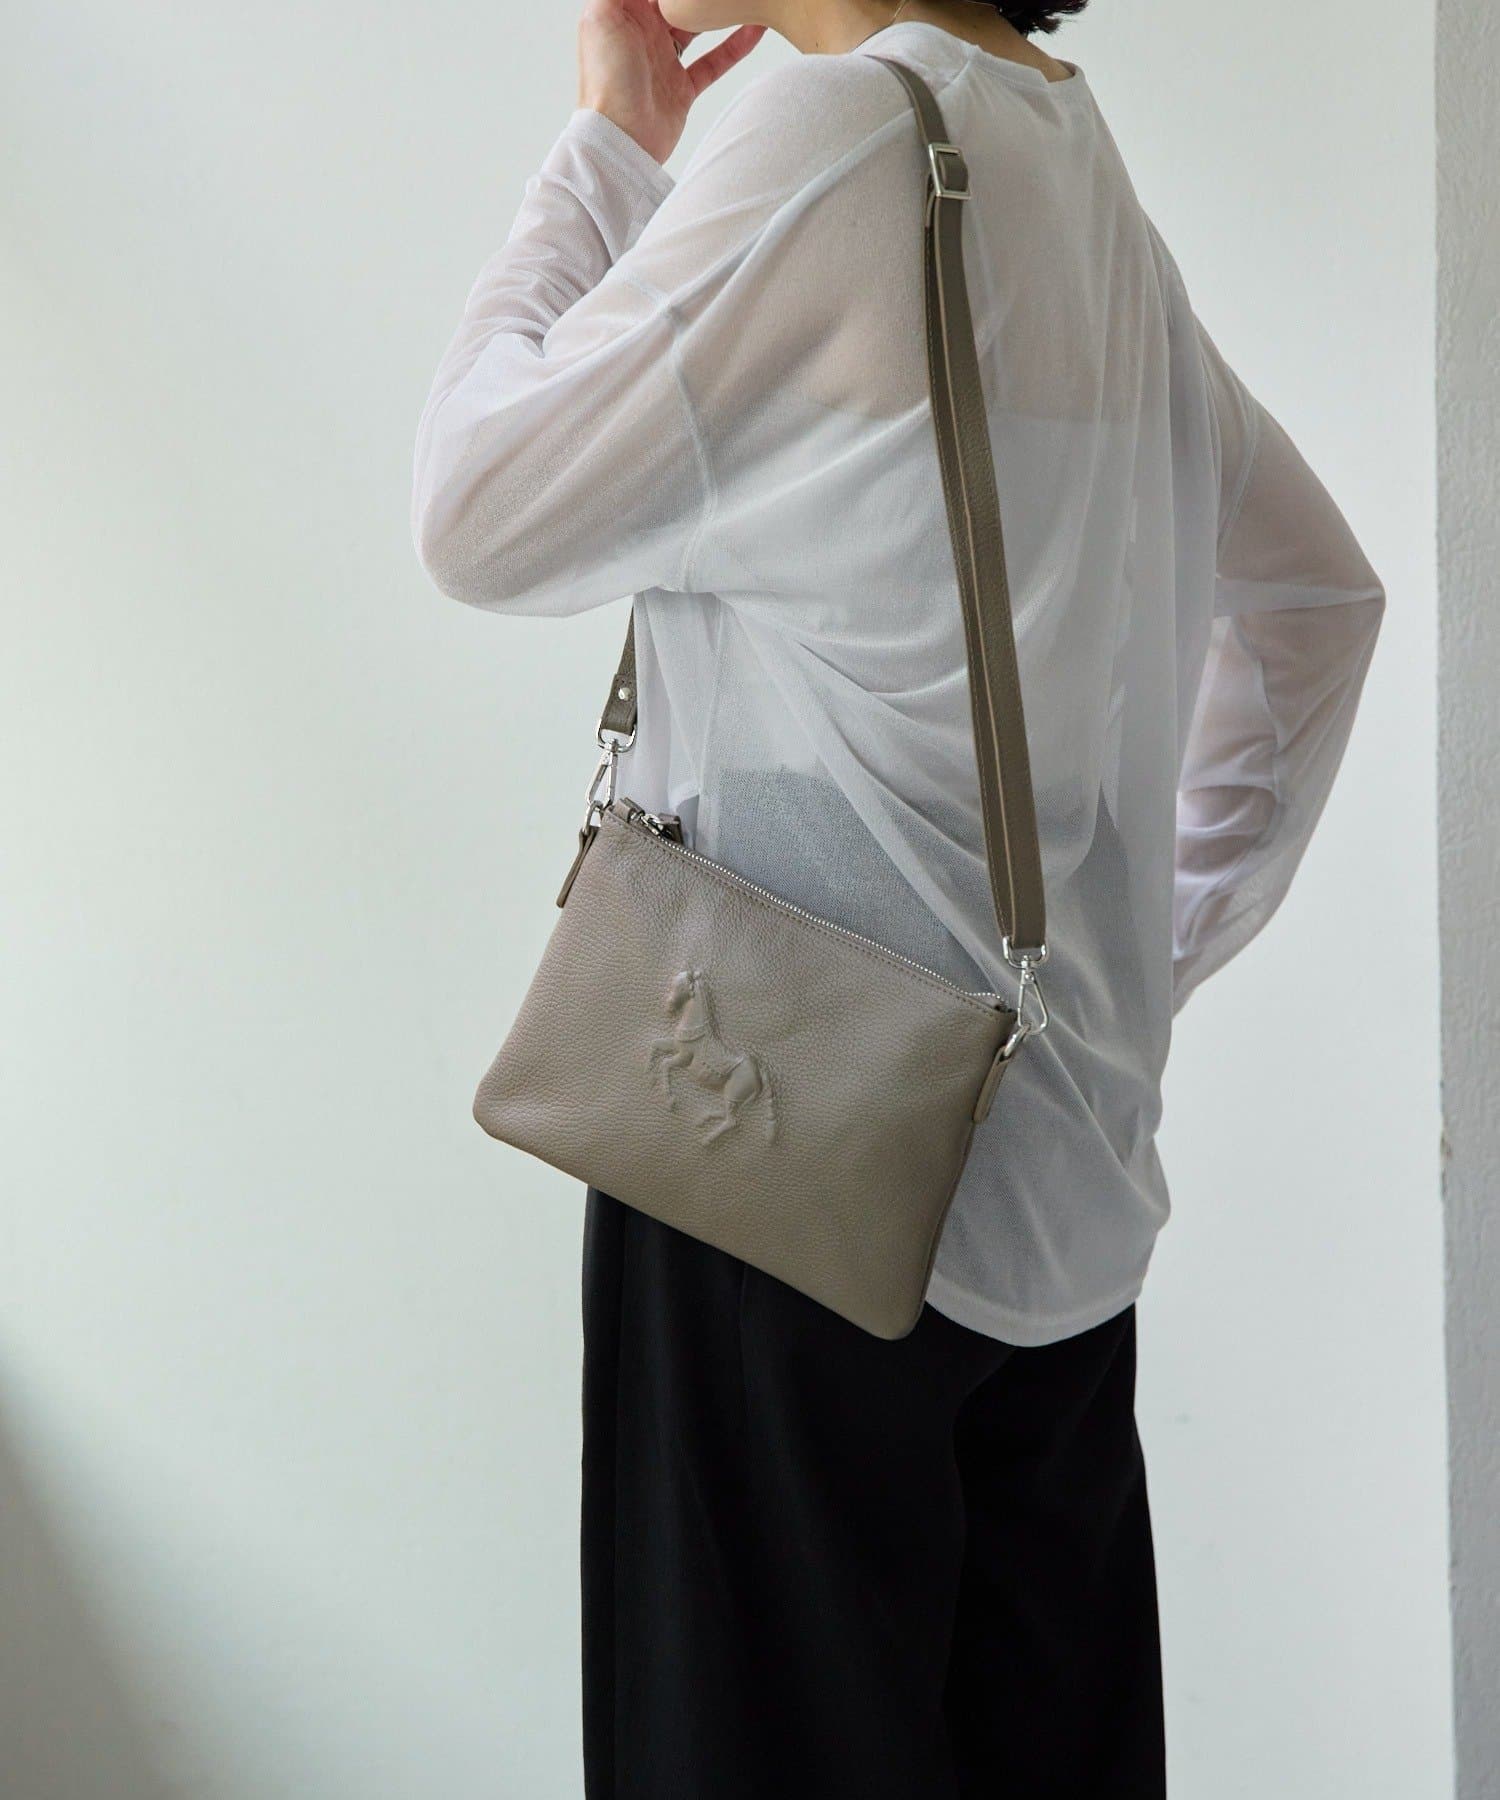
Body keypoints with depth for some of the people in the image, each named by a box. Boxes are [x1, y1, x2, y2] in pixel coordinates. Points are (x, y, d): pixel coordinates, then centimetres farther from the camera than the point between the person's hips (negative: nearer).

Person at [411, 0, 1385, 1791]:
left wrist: (600, 155, 2)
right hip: (1057, 1153, 9)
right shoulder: (1074, 158, 12)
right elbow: (1318, 590, 20)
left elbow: (481, 519, -9)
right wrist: (1167, 936, 18)